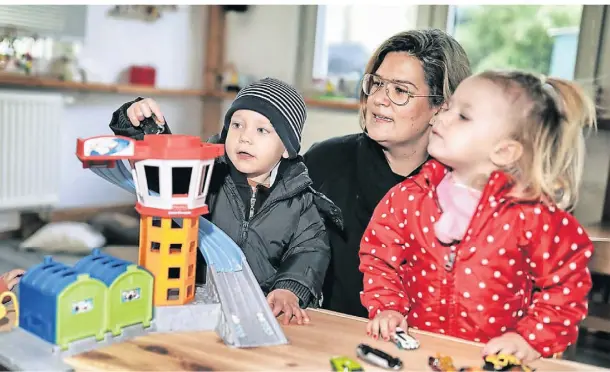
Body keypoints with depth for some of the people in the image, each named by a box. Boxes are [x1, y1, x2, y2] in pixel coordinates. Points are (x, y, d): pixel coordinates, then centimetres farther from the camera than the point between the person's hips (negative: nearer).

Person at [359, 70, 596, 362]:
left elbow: (567, 285, -2)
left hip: (493, 357, -1)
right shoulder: (409, 195, -2)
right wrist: (387, 306, -6)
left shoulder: (534, 215, -10)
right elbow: (381, 256, 7)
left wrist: (532, 339, -9)